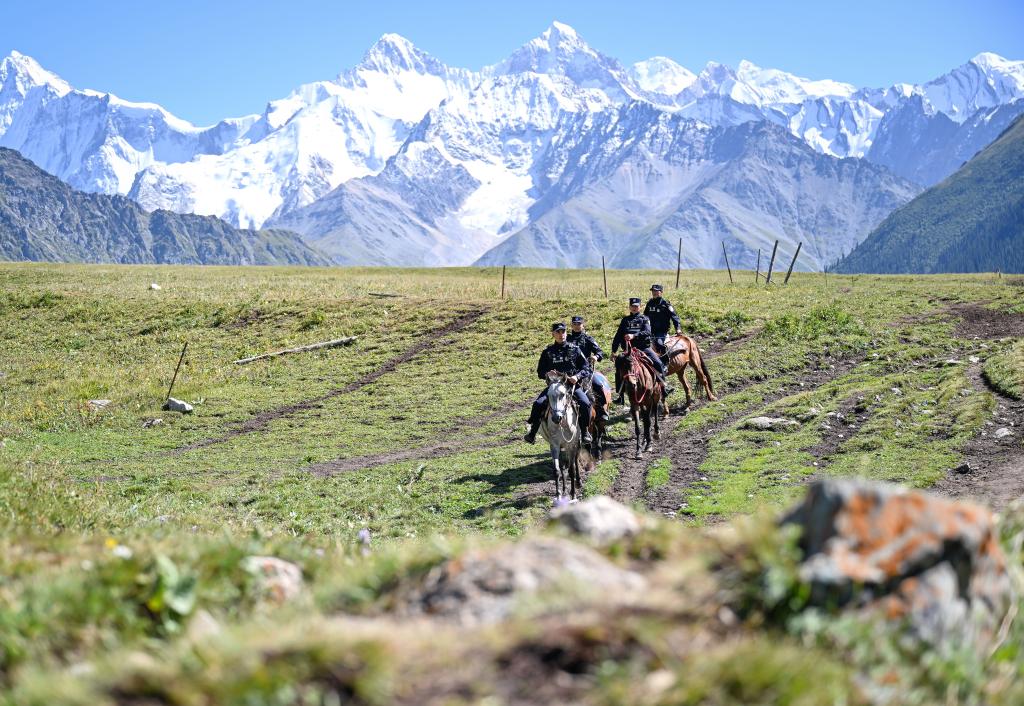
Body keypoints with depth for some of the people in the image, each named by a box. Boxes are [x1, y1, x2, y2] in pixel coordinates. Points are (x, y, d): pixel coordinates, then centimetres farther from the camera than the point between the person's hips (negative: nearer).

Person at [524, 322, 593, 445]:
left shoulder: (575, 349, 8)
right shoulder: (548, 352, 12)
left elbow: (586, 367, 6)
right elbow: (540, 371, 13)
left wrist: (577, 376, -14)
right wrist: (547, 374, -11)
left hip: (573, 384, -1)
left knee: (585, 404, -28)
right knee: (538, 404, -22)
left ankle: (585, 431, -10)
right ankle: (532, 432, -9)